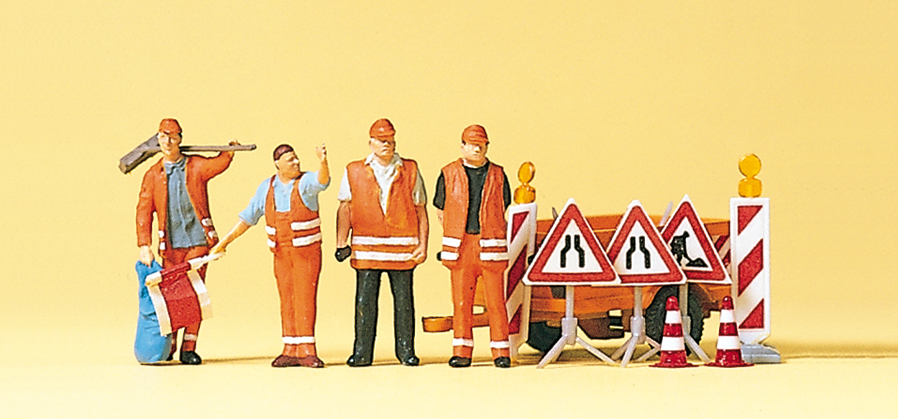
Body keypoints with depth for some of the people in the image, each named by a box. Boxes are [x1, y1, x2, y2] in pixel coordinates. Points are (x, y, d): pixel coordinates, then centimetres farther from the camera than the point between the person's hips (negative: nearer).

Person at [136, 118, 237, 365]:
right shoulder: (153, 175, 7)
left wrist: (229, 152, -30)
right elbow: (144, 212, 3)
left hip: (197, 240, -1)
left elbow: (218, 164, -8)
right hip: (171, 243, 1)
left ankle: (189, 348, 1)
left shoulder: (196, 166, 7)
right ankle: (168, 344, 18)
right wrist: (144, 246, -6)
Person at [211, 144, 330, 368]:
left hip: (307, 251, -4)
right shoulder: (267, 187, 6)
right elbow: (248, 217, 13)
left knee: (305, 298, -8)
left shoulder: (306, 182, -6)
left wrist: (323, 161, -52)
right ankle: (291, 352, 6)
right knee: (287, 301, 4)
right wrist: (225, 241, 12)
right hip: (281, 254, 4)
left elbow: (322, 181, -30)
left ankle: (306, 351, -7)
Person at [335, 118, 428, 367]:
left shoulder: (410, 171, 8)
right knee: (364, 301, 0)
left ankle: (406, 351, 11)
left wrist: (423, 245, 0)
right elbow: (345, 208, 8)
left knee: (404, 301, 2)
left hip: (402, 248, 0)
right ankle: (361, 353, 6)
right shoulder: (354, 172, 8)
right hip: (366, 248, 0)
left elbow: (421, 210, 8)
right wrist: (341, 243, -1)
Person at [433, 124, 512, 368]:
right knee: (461, 300, 1)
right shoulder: (449, 174, 7)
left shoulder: (498, 175, 8)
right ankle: (462, 352, 7)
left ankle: (500, 352, 4)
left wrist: (489, 234, 12)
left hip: (490, 244, 0)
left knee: (495, 300, -2)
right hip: (460, 246, 0)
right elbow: (440, 210, 15)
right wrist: (456, 235, 12)